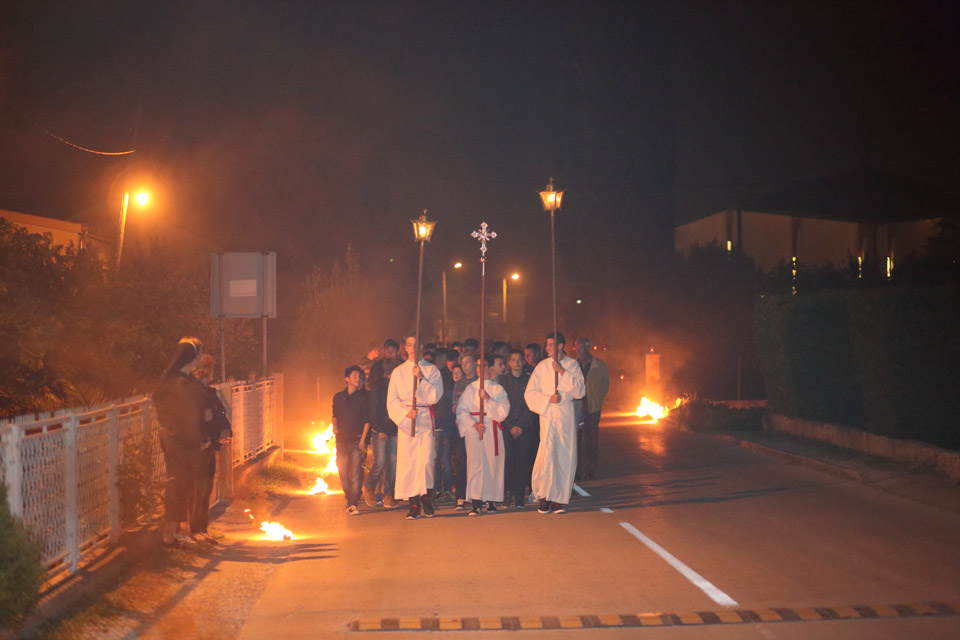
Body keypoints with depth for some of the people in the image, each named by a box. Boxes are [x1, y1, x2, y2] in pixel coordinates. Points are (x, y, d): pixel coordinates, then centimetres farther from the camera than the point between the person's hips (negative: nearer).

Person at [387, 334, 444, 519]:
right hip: (405, 420, 1)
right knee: (408, 461, -4)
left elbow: (436, 395, -3)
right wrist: (406, 412, -9)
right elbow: (392, 401, 8)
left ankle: (425, 496, 7)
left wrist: (421, 379, -14)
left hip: (426, 420, -1)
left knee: (426, 460, -13)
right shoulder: (398, 372, 11)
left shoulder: (431, 370, 8)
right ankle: (414, 504, 1)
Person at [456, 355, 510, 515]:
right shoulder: (470, 388, 9)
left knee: (493, 464, 0)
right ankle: (476, 503, -14)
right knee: (475, 462, -11)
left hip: (492, 429, 1)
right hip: (473, 429, -1)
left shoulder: (498, 389, 9)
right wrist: (474, 424, -11)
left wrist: (488, 399, -14)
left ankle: (491, 500, 11)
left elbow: (504, 411, -3)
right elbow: (461, 410, 3)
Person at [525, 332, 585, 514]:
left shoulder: (572, 365, 5)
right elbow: (530, 393, 3)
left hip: (566, 416, 1)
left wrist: (562, 372, -13)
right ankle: (544, 496, -6)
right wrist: (548, 399, -12)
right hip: (547, 414, -1)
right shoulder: (542, 366, 4)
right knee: (548, 453, -15)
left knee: (565, 456, 1)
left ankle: (560, 499, 7)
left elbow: (579, 391, -7)